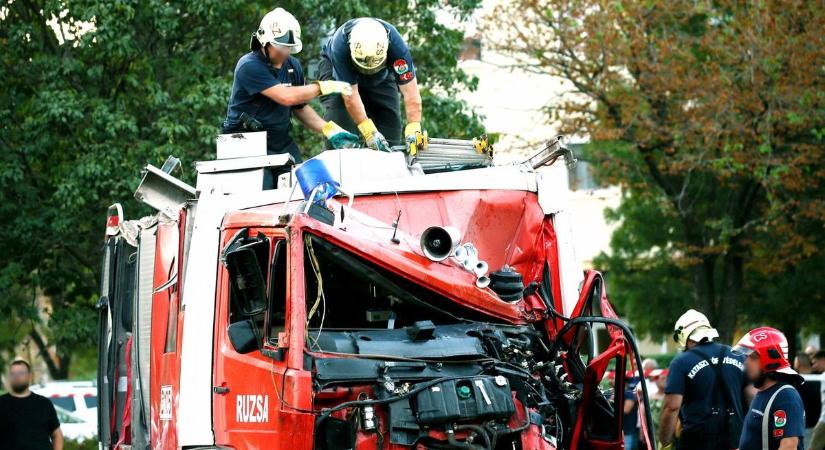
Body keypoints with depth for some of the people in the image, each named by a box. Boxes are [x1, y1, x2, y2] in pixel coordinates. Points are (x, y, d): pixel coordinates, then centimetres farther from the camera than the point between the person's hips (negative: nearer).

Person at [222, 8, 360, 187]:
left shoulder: (293, 66, 10)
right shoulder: (249, 66, -17)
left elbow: (300, 107, 18)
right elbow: (286, 97, -24)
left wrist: (329, 129, 4)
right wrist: (323, 87, -15)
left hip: (283, 142, 7)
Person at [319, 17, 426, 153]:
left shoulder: (396, 45, -38)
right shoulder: (340, 46, -43)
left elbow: (410, 92, -38)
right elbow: (350, 94, -40)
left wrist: (413, 130, -49)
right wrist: (369, 132, -45)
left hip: (381, 75, 2)